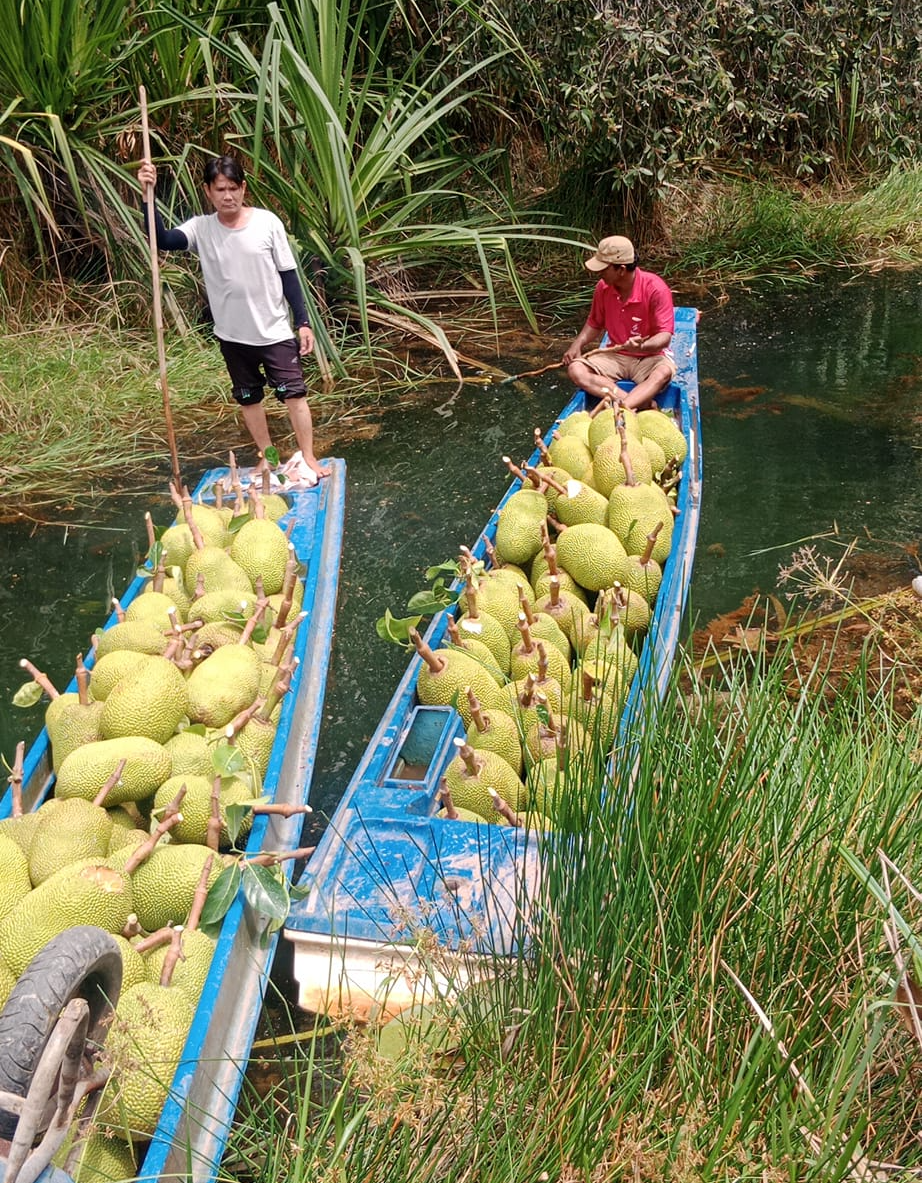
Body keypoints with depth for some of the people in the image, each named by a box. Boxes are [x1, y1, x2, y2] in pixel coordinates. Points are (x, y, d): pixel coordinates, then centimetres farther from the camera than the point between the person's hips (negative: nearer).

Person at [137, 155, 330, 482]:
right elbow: (162, 240, -21)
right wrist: (148, 196, -34)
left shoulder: (267, 222, -9)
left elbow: (288, 274, -4)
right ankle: (267, 456, 31)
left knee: (293, 393, 0)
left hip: (275, 331, -2)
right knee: (248, 397, 14)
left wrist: (303, 322, -5)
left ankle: (308, 458, 13)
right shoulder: (201, 228, -6)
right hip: (232, 335, 2)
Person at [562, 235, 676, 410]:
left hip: (649, 356, -4)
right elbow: (595, 324, 15)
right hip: (616, 356, 5)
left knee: (664, 372, -38)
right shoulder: (603, 287, -3)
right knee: (575, 369, -22)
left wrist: (642, 346, -41)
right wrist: (577, 345, -3)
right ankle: (643, 403, -34)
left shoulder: (656, 289, -18)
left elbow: (665, 336, -20)